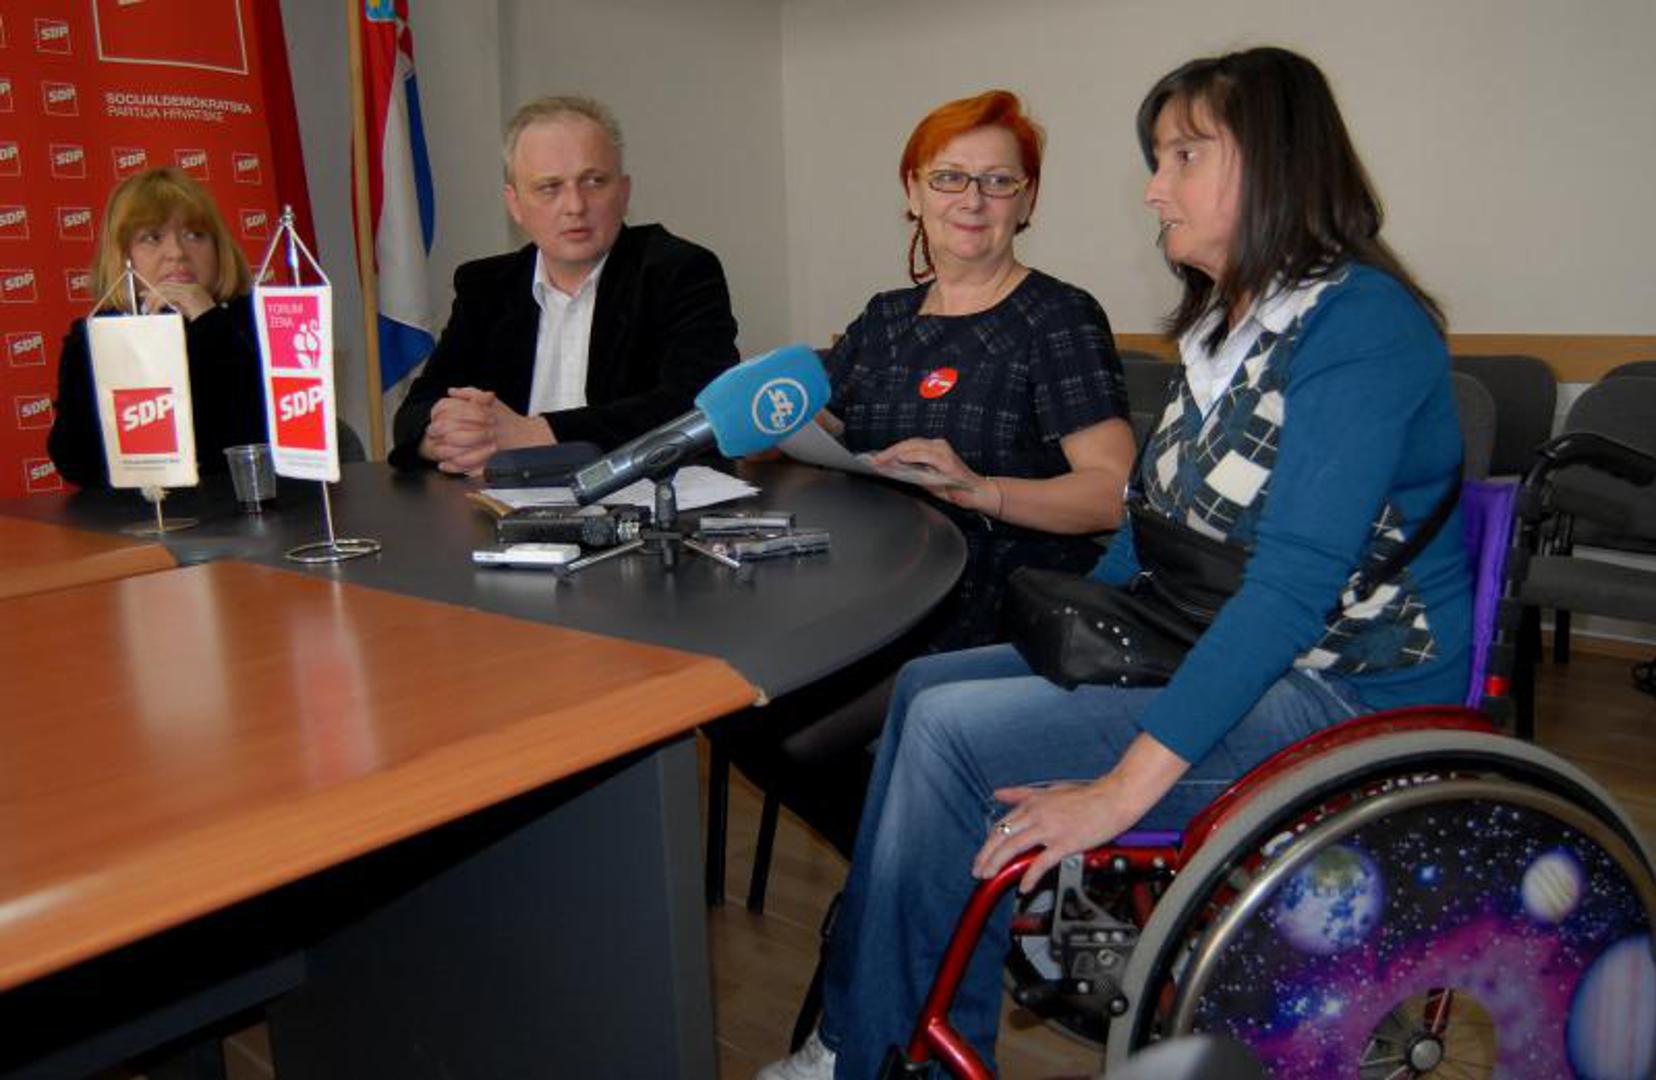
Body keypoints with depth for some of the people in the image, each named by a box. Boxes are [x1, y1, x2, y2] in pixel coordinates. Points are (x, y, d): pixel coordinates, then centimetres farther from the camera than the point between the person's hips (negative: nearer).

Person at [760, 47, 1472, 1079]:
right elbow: (1156, 523, 19)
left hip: (1338, 695, -9)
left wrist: (1124, 785, -28)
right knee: (926, 684, -1)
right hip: (1213, 651, 9)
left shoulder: (1358, 324, -18)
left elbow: (1293, 584, -27)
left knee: (955, 731, -18)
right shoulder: (1231, 326, 11)